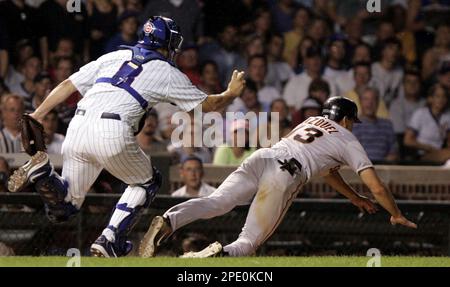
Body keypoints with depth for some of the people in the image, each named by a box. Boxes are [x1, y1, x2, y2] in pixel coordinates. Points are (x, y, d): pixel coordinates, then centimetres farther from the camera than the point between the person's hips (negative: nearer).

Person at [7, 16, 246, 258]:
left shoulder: (114, 57, 25)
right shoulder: (168, 74, 14)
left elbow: (67, 85, 19)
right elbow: (208, 104, 23)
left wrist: (36, 116, 19)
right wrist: (232, 93, 42)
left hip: (77, 128, 4)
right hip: (112, 134, -4)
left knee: (64, 208, 14)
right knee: (147, 182, 25)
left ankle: (42, 171, -17)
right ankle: (110, 240, 9)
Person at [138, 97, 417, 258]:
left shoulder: (312, 121, 38)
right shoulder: (348, 140, 21)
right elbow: (376, 186, 18)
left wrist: (354, 197, 61)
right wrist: (396, 215, 33)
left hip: (262, 157, 5)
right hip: (286, 174, -5)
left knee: (215, 203, -15)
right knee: (248, 242, -5)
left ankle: (168, 221, -42)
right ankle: (222, 253, -38)